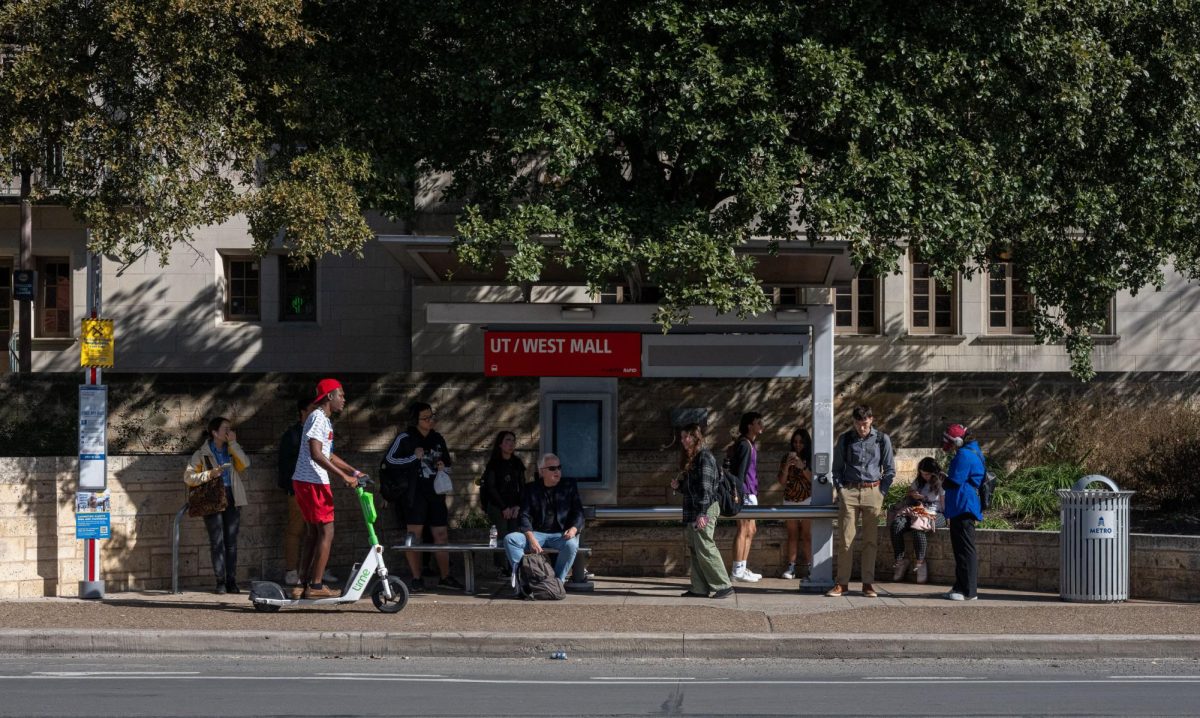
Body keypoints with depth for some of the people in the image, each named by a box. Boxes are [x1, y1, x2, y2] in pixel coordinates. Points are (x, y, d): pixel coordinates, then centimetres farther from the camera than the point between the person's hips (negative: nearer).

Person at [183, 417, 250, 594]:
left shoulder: (232, 451, 13)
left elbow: (245, 464, -6)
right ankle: (220, 581, -2)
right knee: (216, 542, -5)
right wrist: (209, 474, -14)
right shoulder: (202, 454, 3)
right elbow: (188, 477, -2)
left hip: (232, 501, 3)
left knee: (231, 542, 1)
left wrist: (233, 444, -7)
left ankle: (231, 581, 3)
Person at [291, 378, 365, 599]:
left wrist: (354, 471, 21)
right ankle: (316, 586, -8)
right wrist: (344, 476, -26)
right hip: (313, 482, -11)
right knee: (326, 533, -8)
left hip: (303, 482, 11)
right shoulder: (318, 418, -14)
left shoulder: (324, 420, 19)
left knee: (312, 534, 13)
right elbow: (316, 454, -24)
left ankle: (303, 584, 14)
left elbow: (328, 455, 27)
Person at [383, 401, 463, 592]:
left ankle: (445, 576, 12)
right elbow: (390, 459, -6)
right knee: (414, 534, -6)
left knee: (441, 534, 4)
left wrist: (444, 467, 1)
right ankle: (417, 578, -2)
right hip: (415, 493, -5)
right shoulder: (406, 438, -3)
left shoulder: (437, 439, 14)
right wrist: (413, 457, -12)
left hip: (435, 493, 5)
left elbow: (448, 463, 24)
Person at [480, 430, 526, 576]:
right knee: (502, 536, -14)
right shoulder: (493, 464, 1)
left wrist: (517, 506, -2)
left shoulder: (517, 463, 13)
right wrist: (504, 508, -8)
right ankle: (502, 569, -12)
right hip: (497, 506, -3)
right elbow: (491, 487, -4)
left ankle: (513, 569, -9)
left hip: (514, 507, 3)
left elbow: (522, 486, 12)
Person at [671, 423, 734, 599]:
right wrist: (678, 485, 5)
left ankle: (724, 585, -9)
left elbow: (705, 487, -17)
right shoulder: (690, 458, 19)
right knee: (695, 549, 7)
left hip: (705, 509, -10)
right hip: (692, 511, 10)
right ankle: (700, 588, 8)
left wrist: (702, 513, -22)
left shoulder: (704, 457, -10)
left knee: (705, 548, -12)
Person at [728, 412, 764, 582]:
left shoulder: (750, 445, 17)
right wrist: (741, 496, -22)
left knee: (750, 530, 14)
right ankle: (738, 570, -6)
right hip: (746, 493, -10)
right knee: (743, 530, -8)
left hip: (750, 493, 10)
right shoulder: (744, 445, -13)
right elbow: (740, 472, -19)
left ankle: (742, 569, 18)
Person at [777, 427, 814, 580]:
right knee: (792, 535, 0)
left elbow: (813, 480, -5)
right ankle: (790, 567, -2)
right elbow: (782, 482, 5)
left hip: (807, 500, -3)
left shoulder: (810, 459, 2)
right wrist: (787, 466, -10)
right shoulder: (787, 458, 10)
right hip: (790, 500, 3)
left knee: (807, 535, -5)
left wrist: (803, 467, -18)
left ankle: (807, 567, -5)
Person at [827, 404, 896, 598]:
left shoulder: (882, 439, 4)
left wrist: (881, 493, 0)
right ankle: (842, 583, 0)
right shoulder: (845, 440, 6)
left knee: (871, 540, 2)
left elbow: (890, 470, 8)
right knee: (845, 540, -3)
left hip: (873, 492, 0)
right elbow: (837, 469, 13)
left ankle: (868, 583, 6)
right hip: (849, 491, 0)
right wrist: (841, 490, 2)